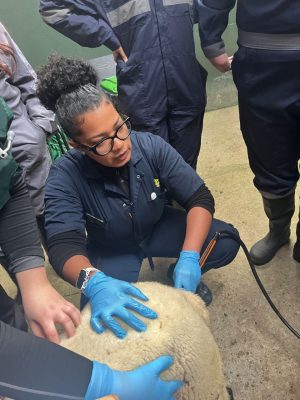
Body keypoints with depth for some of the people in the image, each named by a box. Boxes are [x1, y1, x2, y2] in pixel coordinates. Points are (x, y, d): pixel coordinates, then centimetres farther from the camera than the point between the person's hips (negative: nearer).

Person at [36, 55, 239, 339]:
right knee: (102, 313, -25)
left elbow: (200, 198, -23)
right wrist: (94, 283, -61)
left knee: (226, 242, -15)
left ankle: (179, 278, 13)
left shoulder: (152, 146, -24)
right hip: (110, 252, -1)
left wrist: (189, 257, -38)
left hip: (159, 229, 2)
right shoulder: (64, 179, -28)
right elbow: (64, 245, -38)